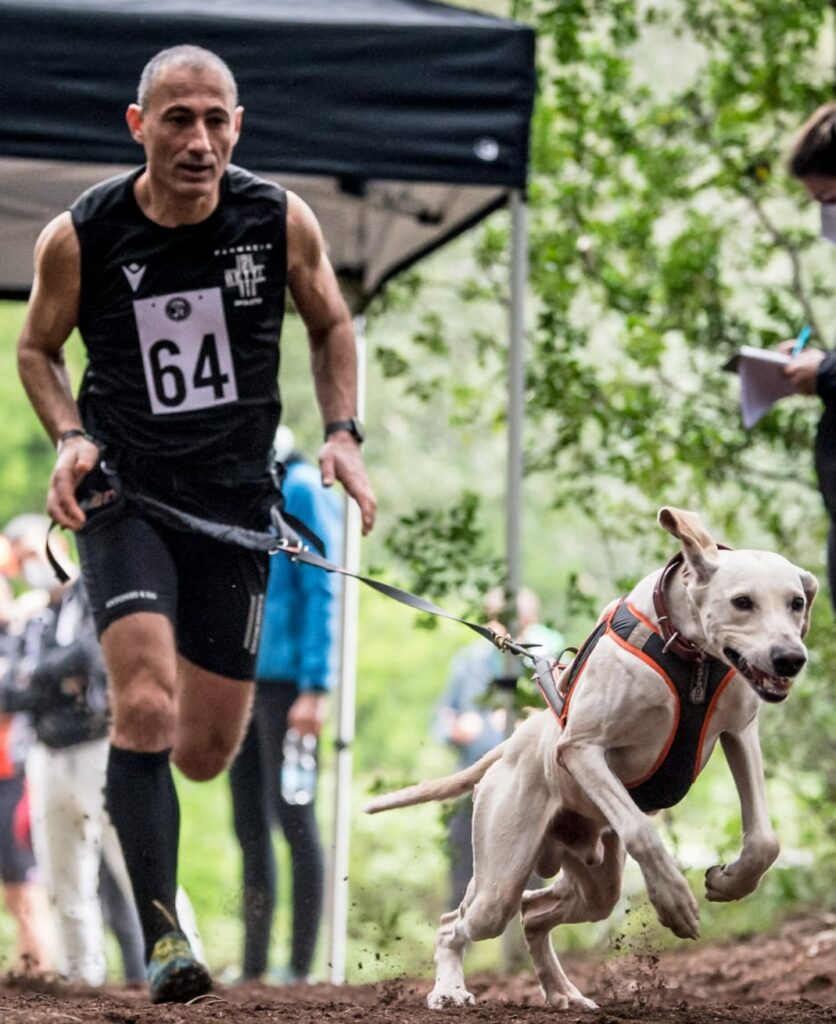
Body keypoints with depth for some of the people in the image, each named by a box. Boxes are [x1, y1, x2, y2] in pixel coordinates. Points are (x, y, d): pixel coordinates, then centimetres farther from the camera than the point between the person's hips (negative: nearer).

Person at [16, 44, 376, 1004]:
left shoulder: (281, 221, -6)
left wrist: (342, 435, -2)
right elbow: (37, 348, 7)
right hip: (123, 492, -2)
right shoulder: (79, 237, -10)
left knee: (206, 753, 7)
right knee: (146, 707, -24)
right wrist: (70, 437, -10)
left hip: (235, 504, 2)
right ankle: (161, 934, -16)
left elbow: (330, 326, 12)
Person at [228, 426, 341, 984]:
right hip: (241, 678, 8)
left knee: (292, 815, -8)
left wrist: (315, 688, -18)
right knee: (250, 826, 8)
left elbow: (321, 592, -13)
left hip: (286, 677, -8)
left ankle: (302, 967, -6)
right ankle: (253, 966, 11)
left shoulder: (303, 490, -7)